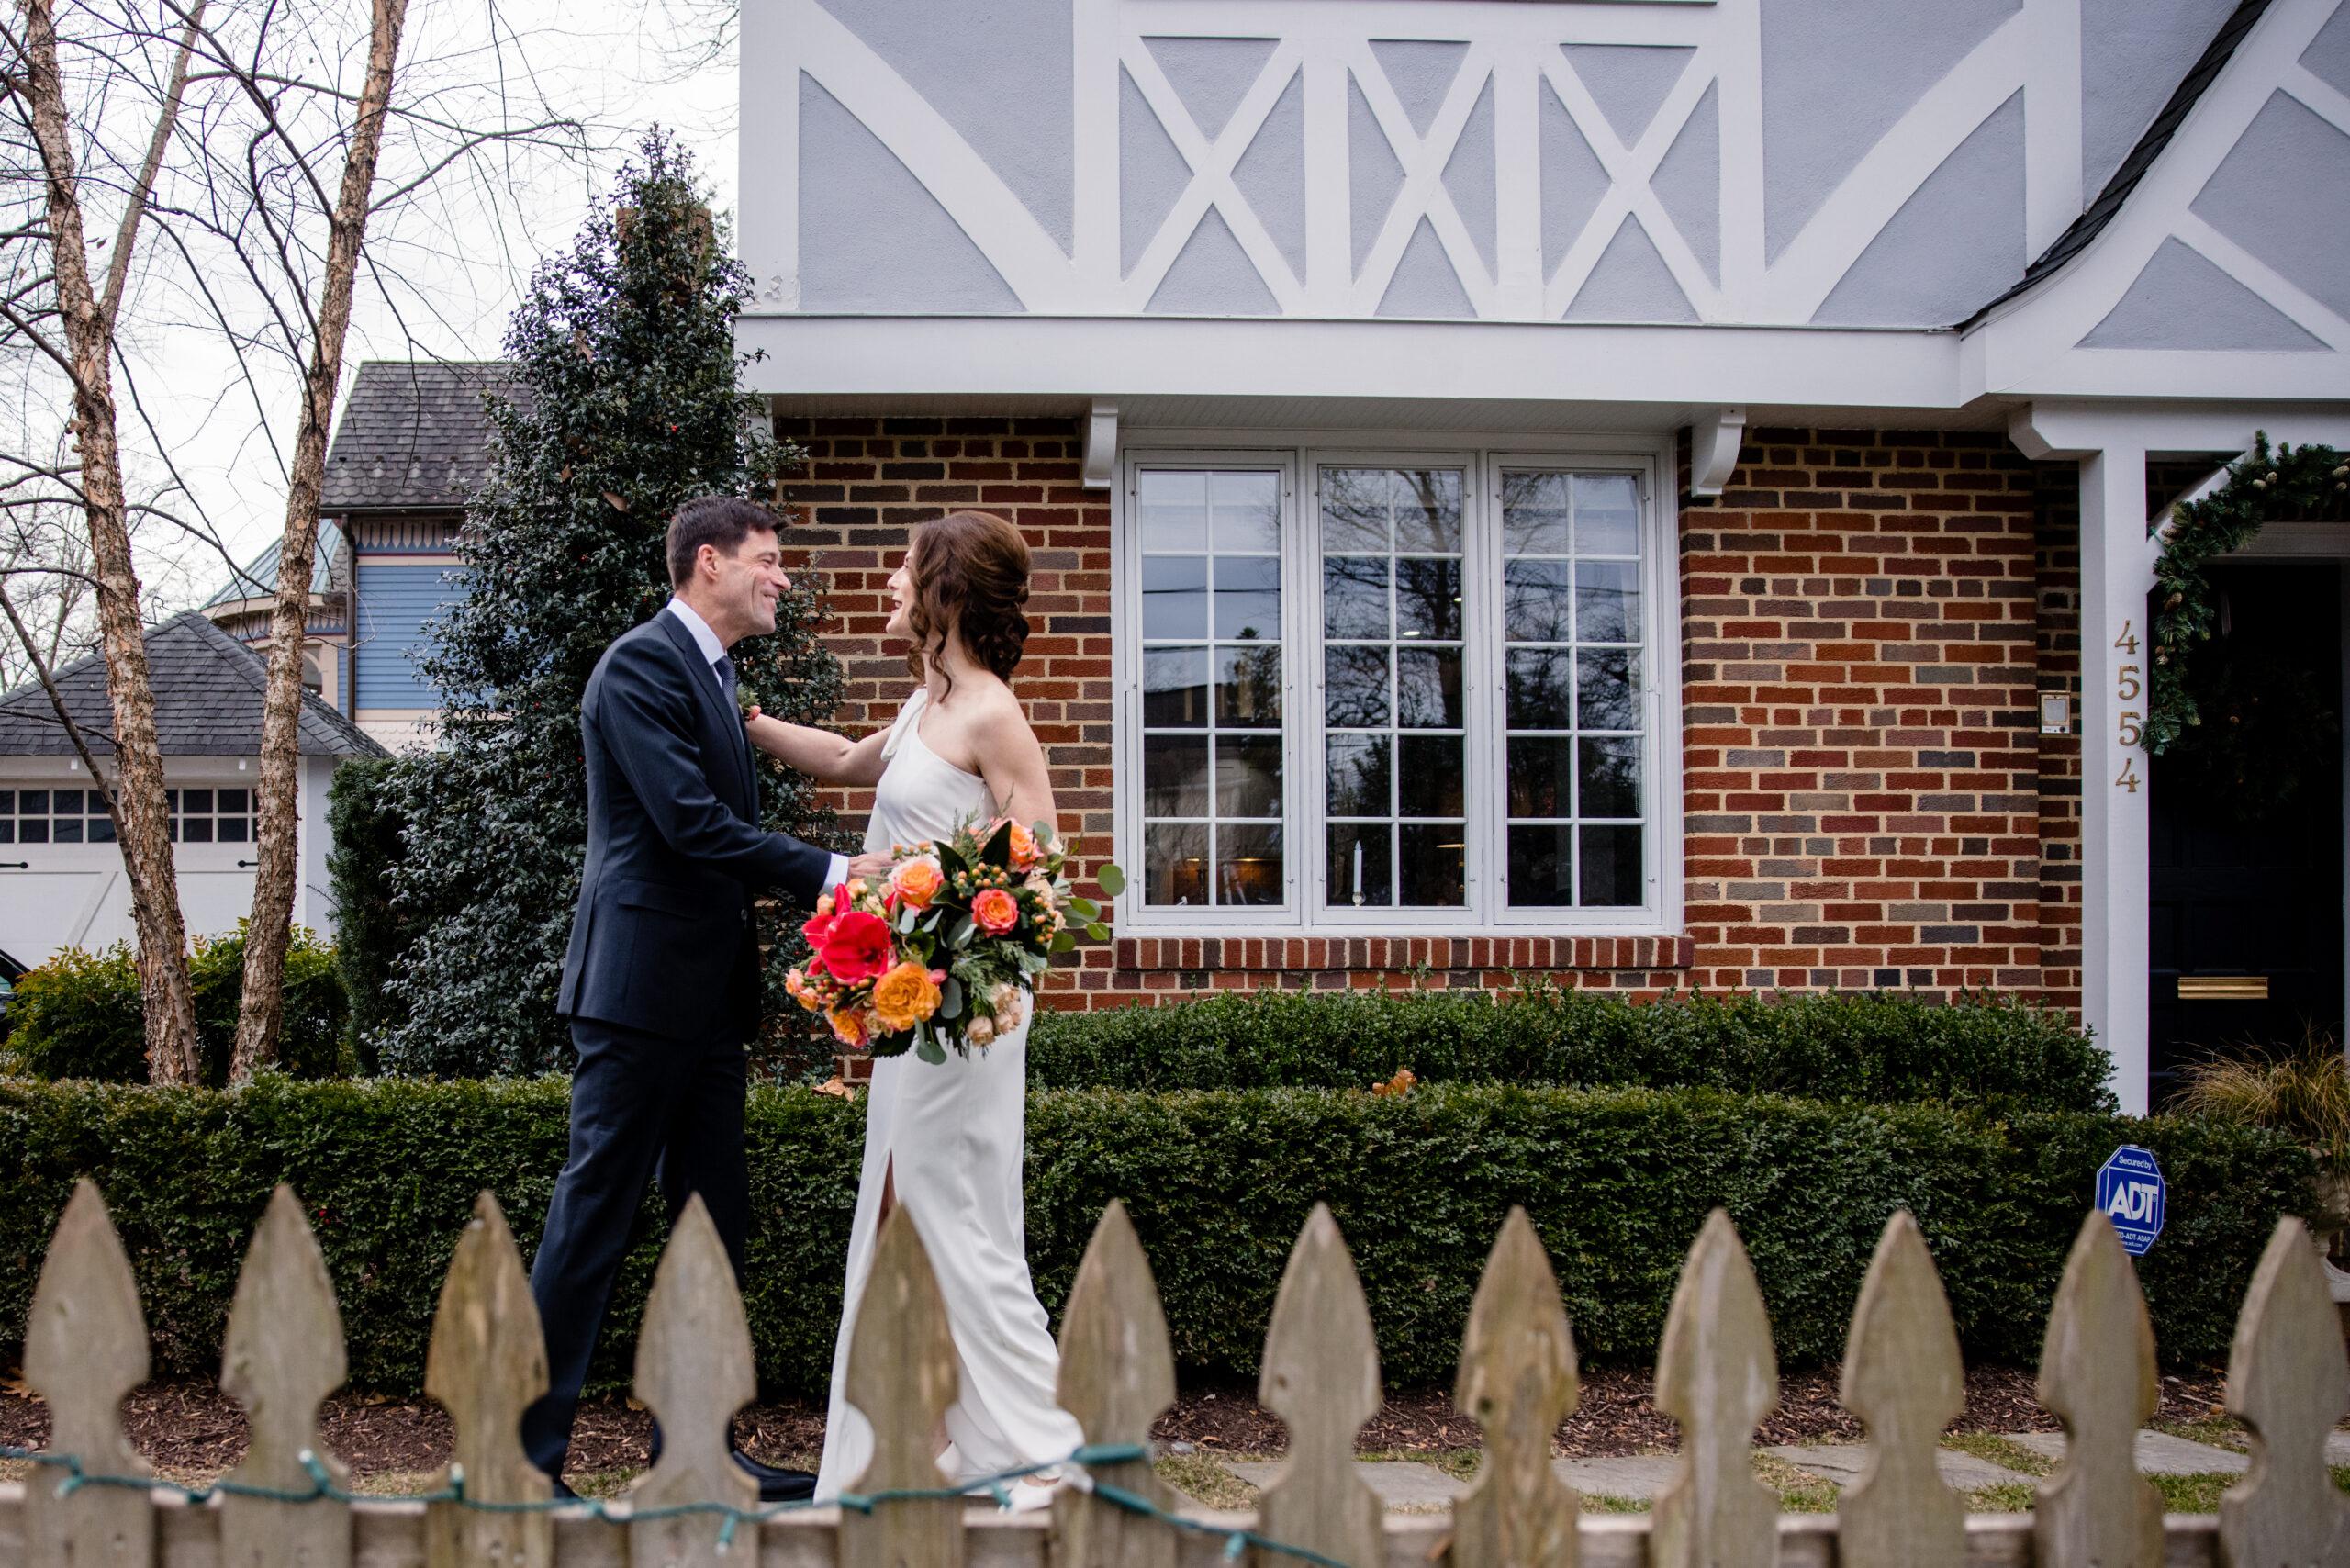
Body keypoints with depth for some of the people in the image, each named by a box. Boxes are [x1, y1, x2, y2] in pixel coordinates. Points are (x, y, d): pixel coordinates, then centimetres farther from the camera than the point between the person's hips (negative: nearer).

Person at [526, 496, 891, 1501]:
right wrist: (828, 876, -20)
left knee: (715, 1218, 11)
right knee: (595, 1214, -4)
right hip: (641, 985, -10)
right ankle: (525, 1457, 6)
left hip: (706, 1000, 10)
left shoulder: (714, 675, 19)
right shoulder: (641, 664, -11)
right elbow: (689, 820, -21)